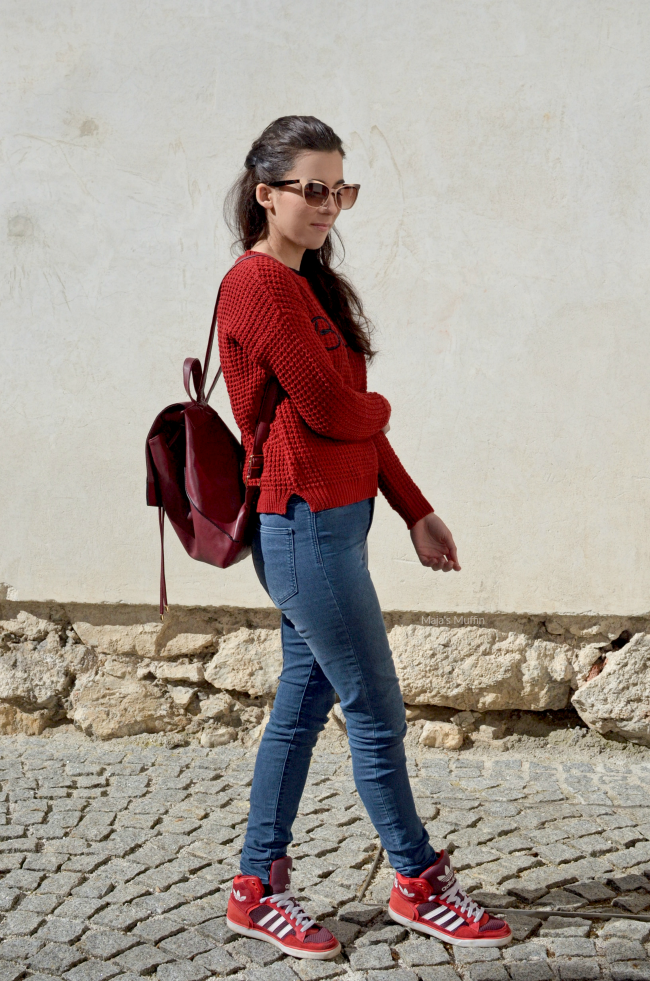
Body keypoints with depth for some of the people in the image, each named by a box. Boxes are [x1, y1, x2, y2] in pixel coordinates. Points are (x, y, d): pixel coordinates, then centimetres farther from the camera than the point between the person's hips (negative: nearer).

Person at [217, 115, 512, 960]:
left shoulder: (310, 282, 14)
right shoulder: (259, 284, -15)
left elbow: (356, 421, 15)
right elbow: (331, 409, -18)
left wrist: (416, 511, 12)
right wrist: (379, 406, 5)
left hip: (331, 523, 9)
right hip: (305, 526, -9)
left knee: (302, 706, 14)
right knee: (377, 715, 3)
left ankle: (257, 890, 26)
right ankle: (419, 885, 22)